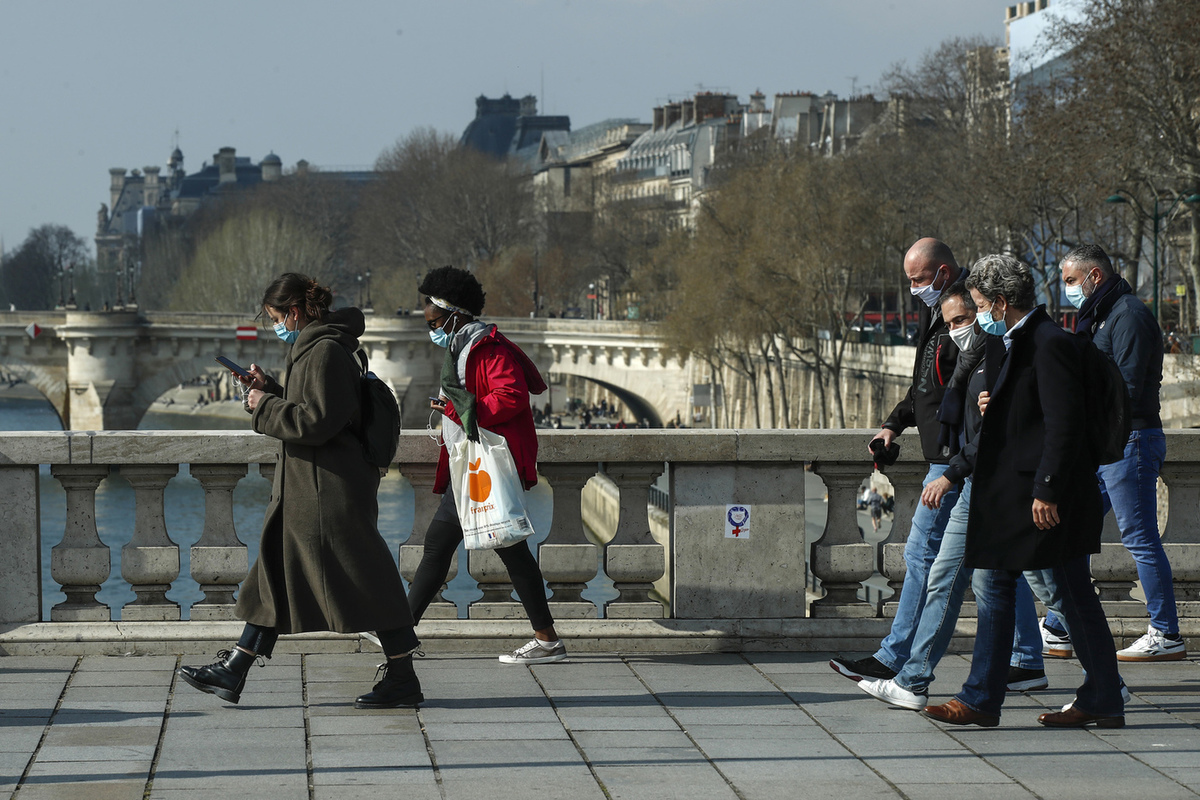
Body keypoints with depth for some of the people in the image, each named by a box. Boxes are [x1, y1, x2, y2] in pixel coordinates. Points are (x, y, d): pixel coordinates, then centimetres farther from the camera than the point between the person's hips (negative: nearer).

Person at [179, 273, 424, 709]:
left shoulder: (326, 351, -17)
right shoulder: (311, 348, 15)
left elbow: (316, 421, -23)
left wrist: (265, 407, -12)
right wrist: (269, 390, 12)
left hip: (331, 489, -11)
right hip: (306, 487, 11)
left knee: (363, 582, -5)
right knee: (275, 574, 11)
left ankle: (403, 678, 2)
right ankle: (233, 672, 14)